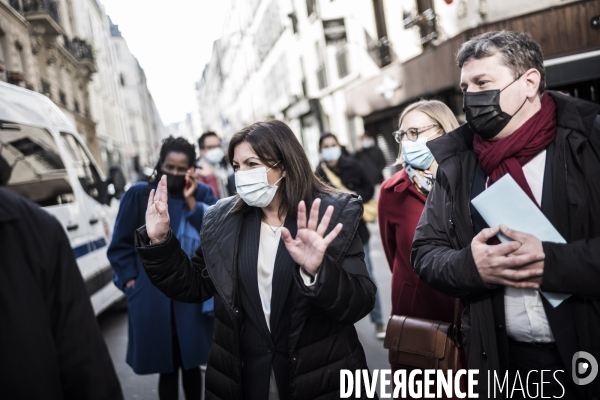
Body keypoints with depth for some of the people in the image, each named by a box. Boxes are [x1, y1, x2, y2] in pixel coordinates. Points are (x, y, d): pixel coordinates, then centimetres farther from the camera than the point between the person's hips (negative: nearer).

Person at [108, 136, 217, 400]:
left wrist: (191, 201, -15)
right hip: (154, 297, -1)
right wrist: (129, 279, -3)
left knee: (191, 364, 14)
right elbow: (121, 244, 4)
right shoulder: (139, 195, -1)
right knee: (166, 368, 10)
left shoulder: (202, 194, 3)